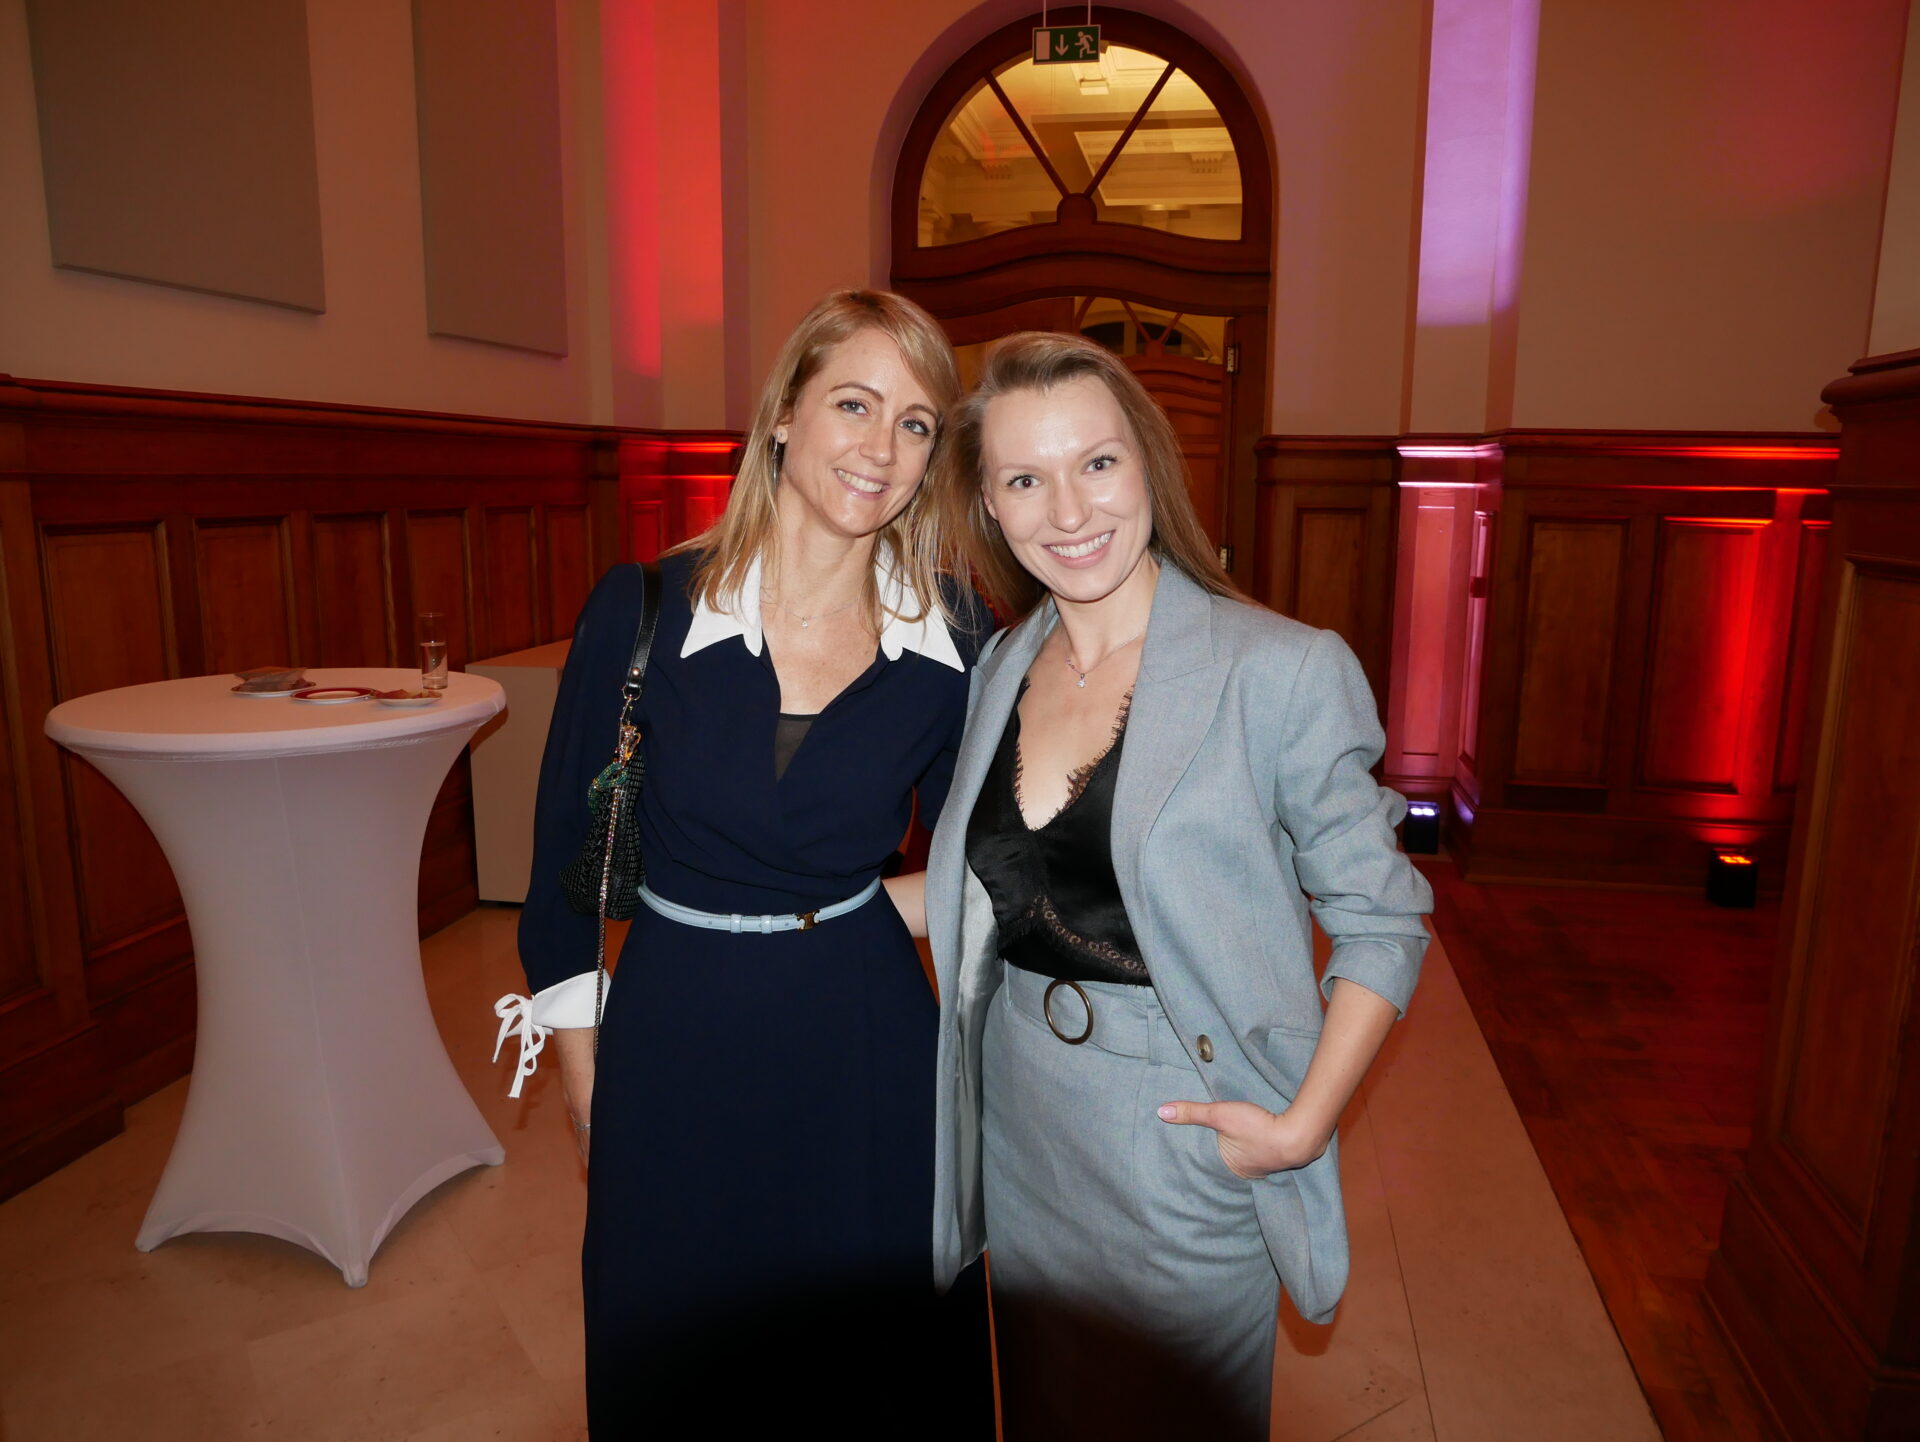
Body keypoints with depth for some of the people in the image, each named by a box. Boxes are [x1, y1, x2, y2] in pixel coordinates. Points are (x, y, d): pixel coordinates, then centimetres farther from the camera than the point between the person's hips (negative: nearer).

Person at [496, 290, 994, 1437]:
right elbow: (568, 849, -2)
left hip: (869, 1047, 1)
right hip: (675, 1047, 0)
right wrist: (585, 1070, 3)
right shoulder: (644, 610, -12)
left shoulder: (955, 639, -9)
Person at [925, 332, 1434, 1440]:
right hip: (1019, 1120, 5)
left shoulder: (1283, 671, -17)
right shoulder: (1001, 668, 1)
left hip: (1181, 1133, -5)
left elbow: (1381, 921, -10)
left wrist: (1303, 1124, -17)